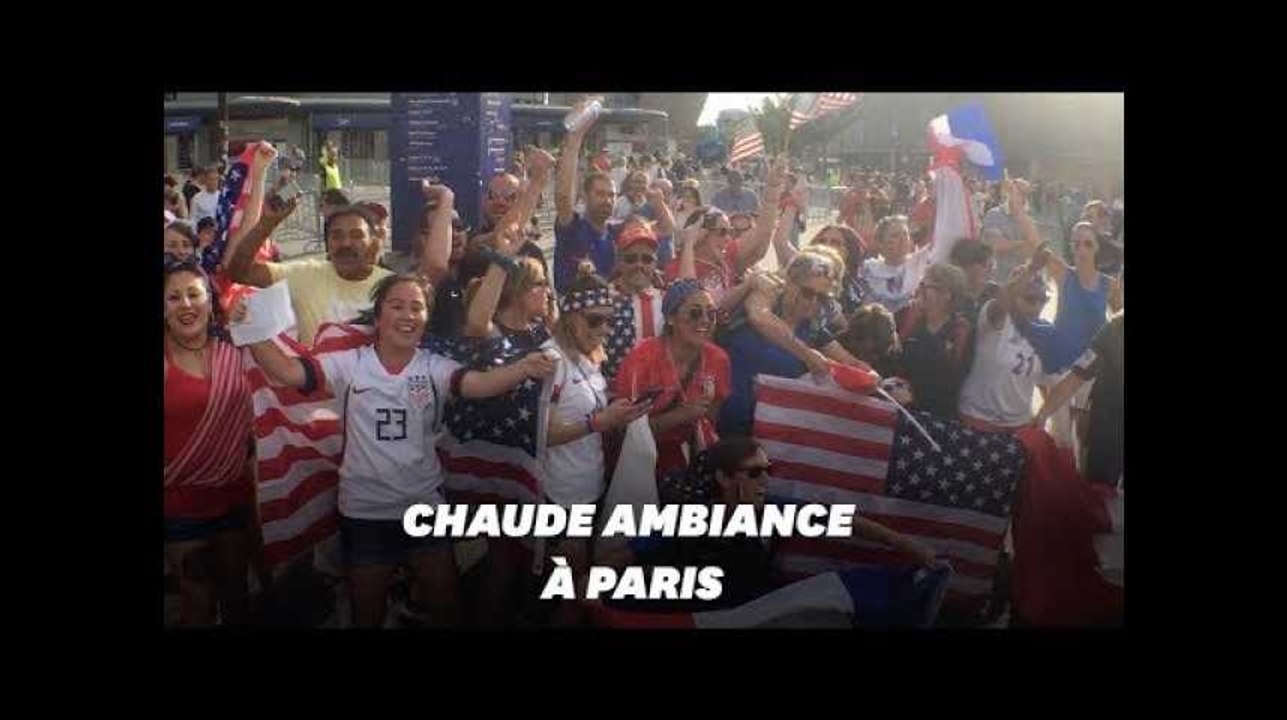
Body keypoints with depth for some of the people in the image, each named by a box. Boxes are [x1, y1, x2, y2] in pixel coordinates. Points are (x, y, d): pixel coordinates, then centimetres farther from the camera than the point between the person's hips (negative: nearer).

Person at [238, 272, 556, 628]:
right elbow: (288, 372, -17)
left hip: (426, 506, 1)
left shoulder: (435, 368, -8)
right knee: (367, 612, 18)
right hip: (364, 511, 0)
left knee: (446, 608, 13)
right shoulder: (351, 365, -8)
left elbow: (480, 383, -26)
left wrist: (523, 368, -45)